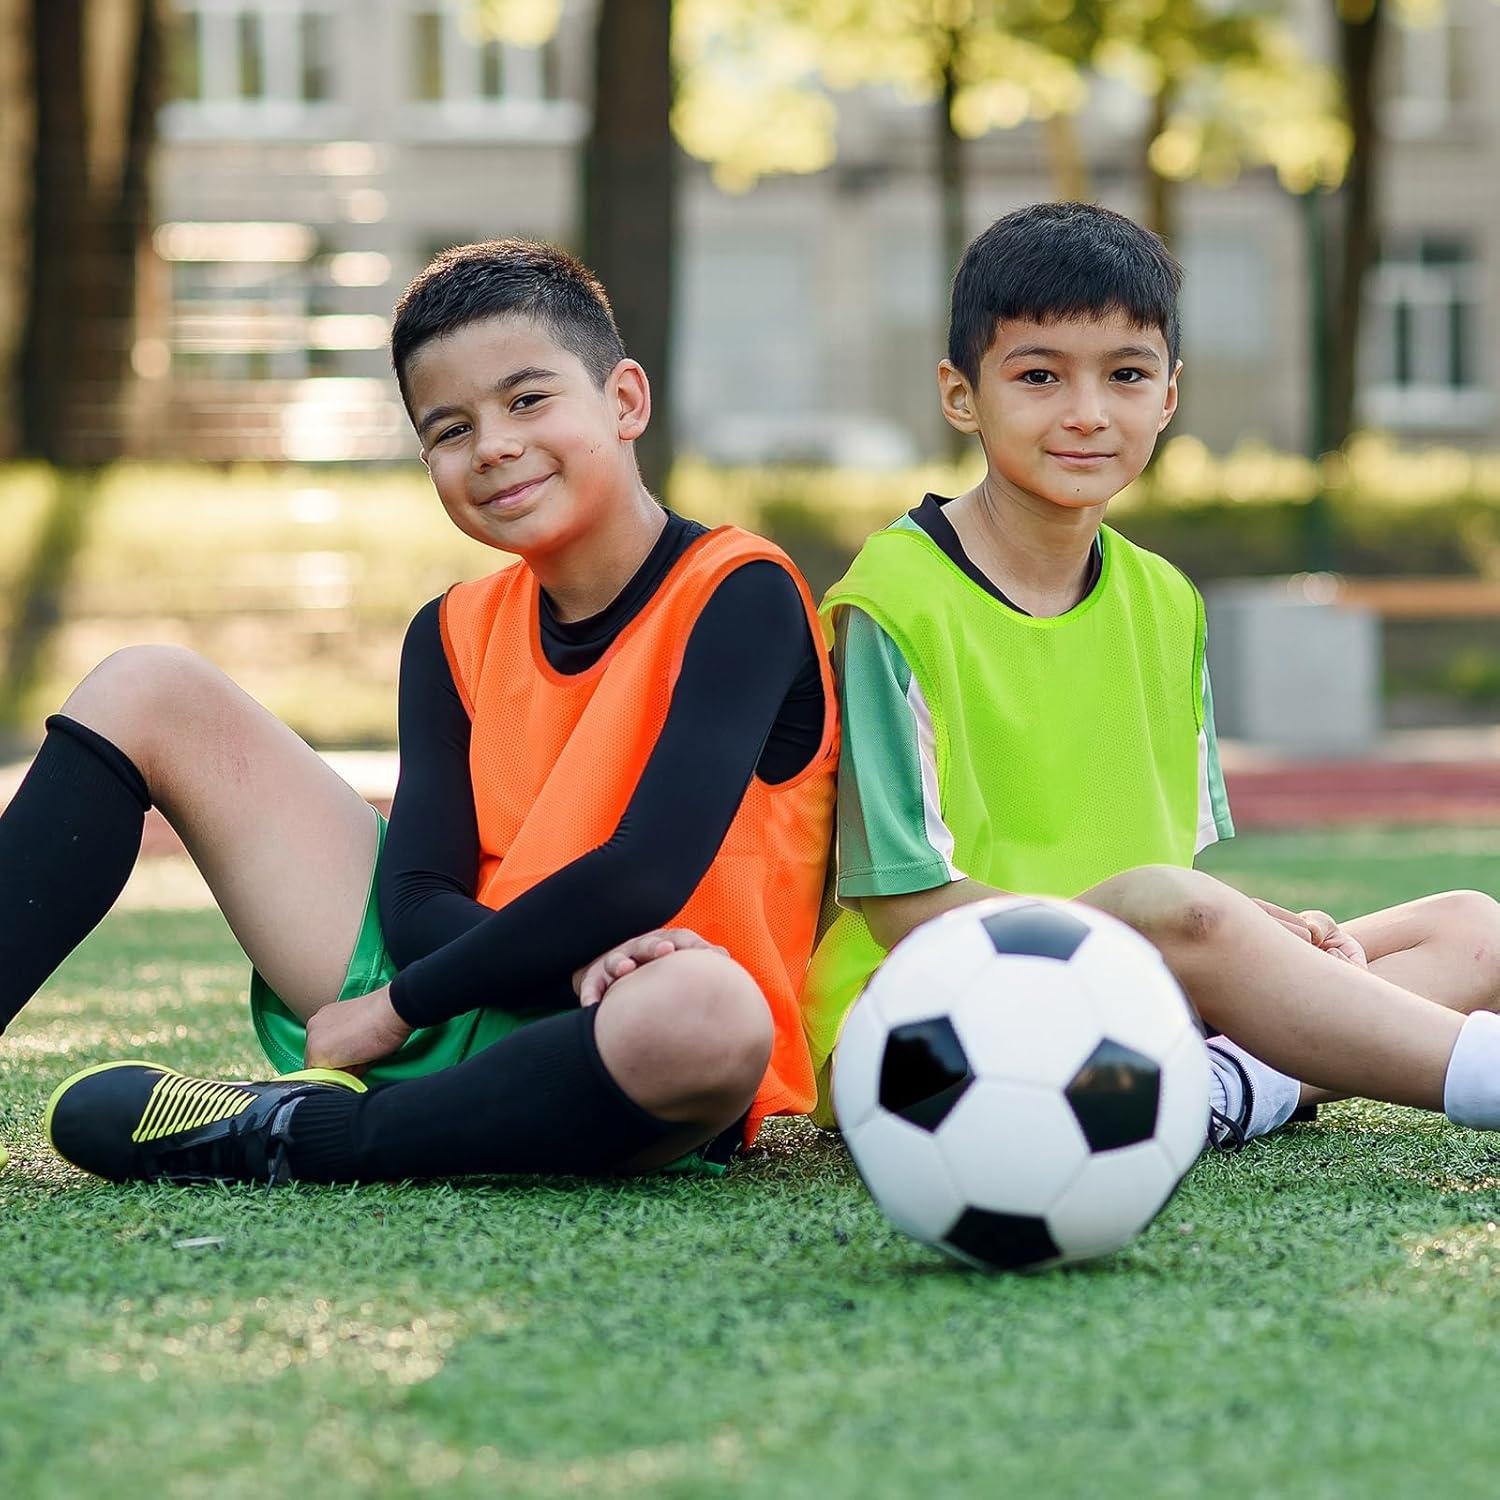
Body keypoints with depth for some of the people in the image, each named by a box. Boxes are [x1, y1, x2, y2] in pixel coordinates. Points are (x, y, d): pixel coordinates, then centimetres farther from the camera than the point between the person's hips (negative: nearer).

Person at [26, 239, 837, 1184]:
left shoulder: (739, 596, -10)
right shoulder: (456, 637, 9)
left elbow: (645, 880, -21)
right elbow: (416, 898, -2)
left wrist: (396, 1008, -12)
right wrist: (570, 959, -24)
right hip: (453, 1009, 6)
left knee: (713, 1009, -44)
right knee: (146, 694, 4)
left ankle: (284, 1135, -25)